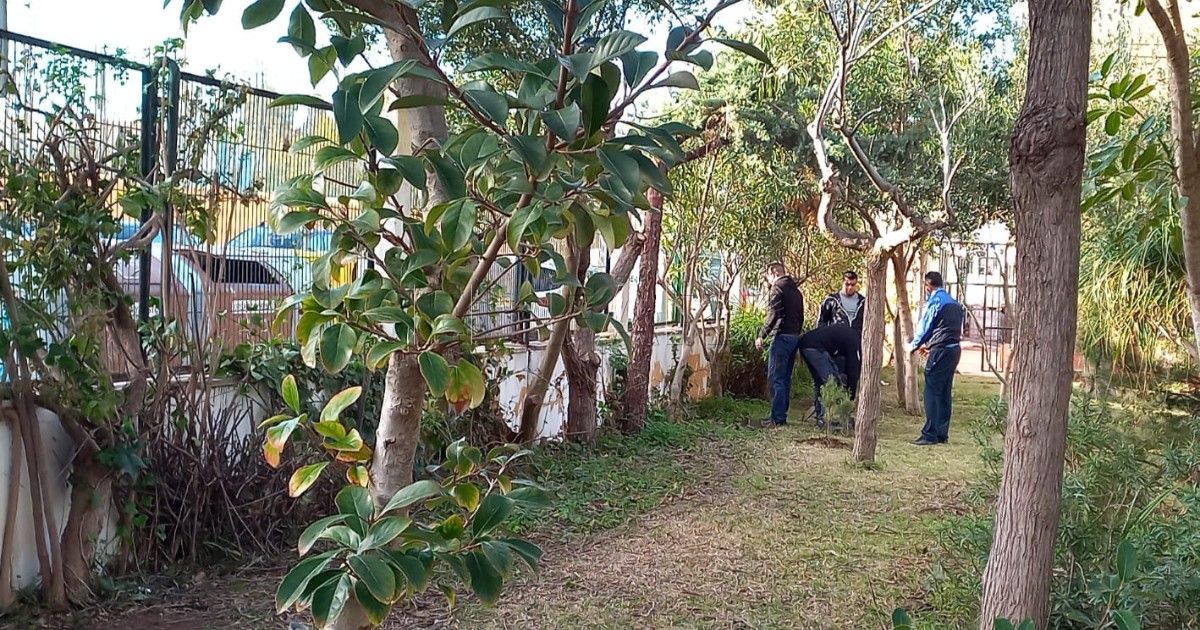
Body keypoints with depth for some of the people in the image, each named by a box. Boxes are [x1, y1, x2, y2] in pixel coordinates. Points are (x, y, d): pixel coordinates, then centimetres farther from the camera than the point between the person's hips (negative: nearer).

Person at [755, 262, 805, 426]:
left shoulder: (777, 288, -7)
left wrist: (762, 336, -15)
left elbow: (773, 315, -18)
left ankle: (777, 418, -8)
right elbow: (801, 316, 20)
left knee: (776, 378, -7)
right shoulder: (796, 291, 19)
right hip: (795, 336, 9)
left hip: (782, 336, -9)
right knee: (786, 378, 13)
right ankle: (782, 415, 16)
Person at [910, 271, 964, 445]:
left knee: (932, 392, -6)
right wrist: (930, 345, 23)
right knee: (945, 393, 11)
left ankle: (930, 434, -7)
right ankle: (942, 434, 13)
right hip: (954, 349, 8)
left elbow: (925, 327, -5)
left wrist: (915, 345, 14)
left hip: (940, 351, -8)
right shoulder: (954, 302, 15)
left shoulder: (934, 301, -9)